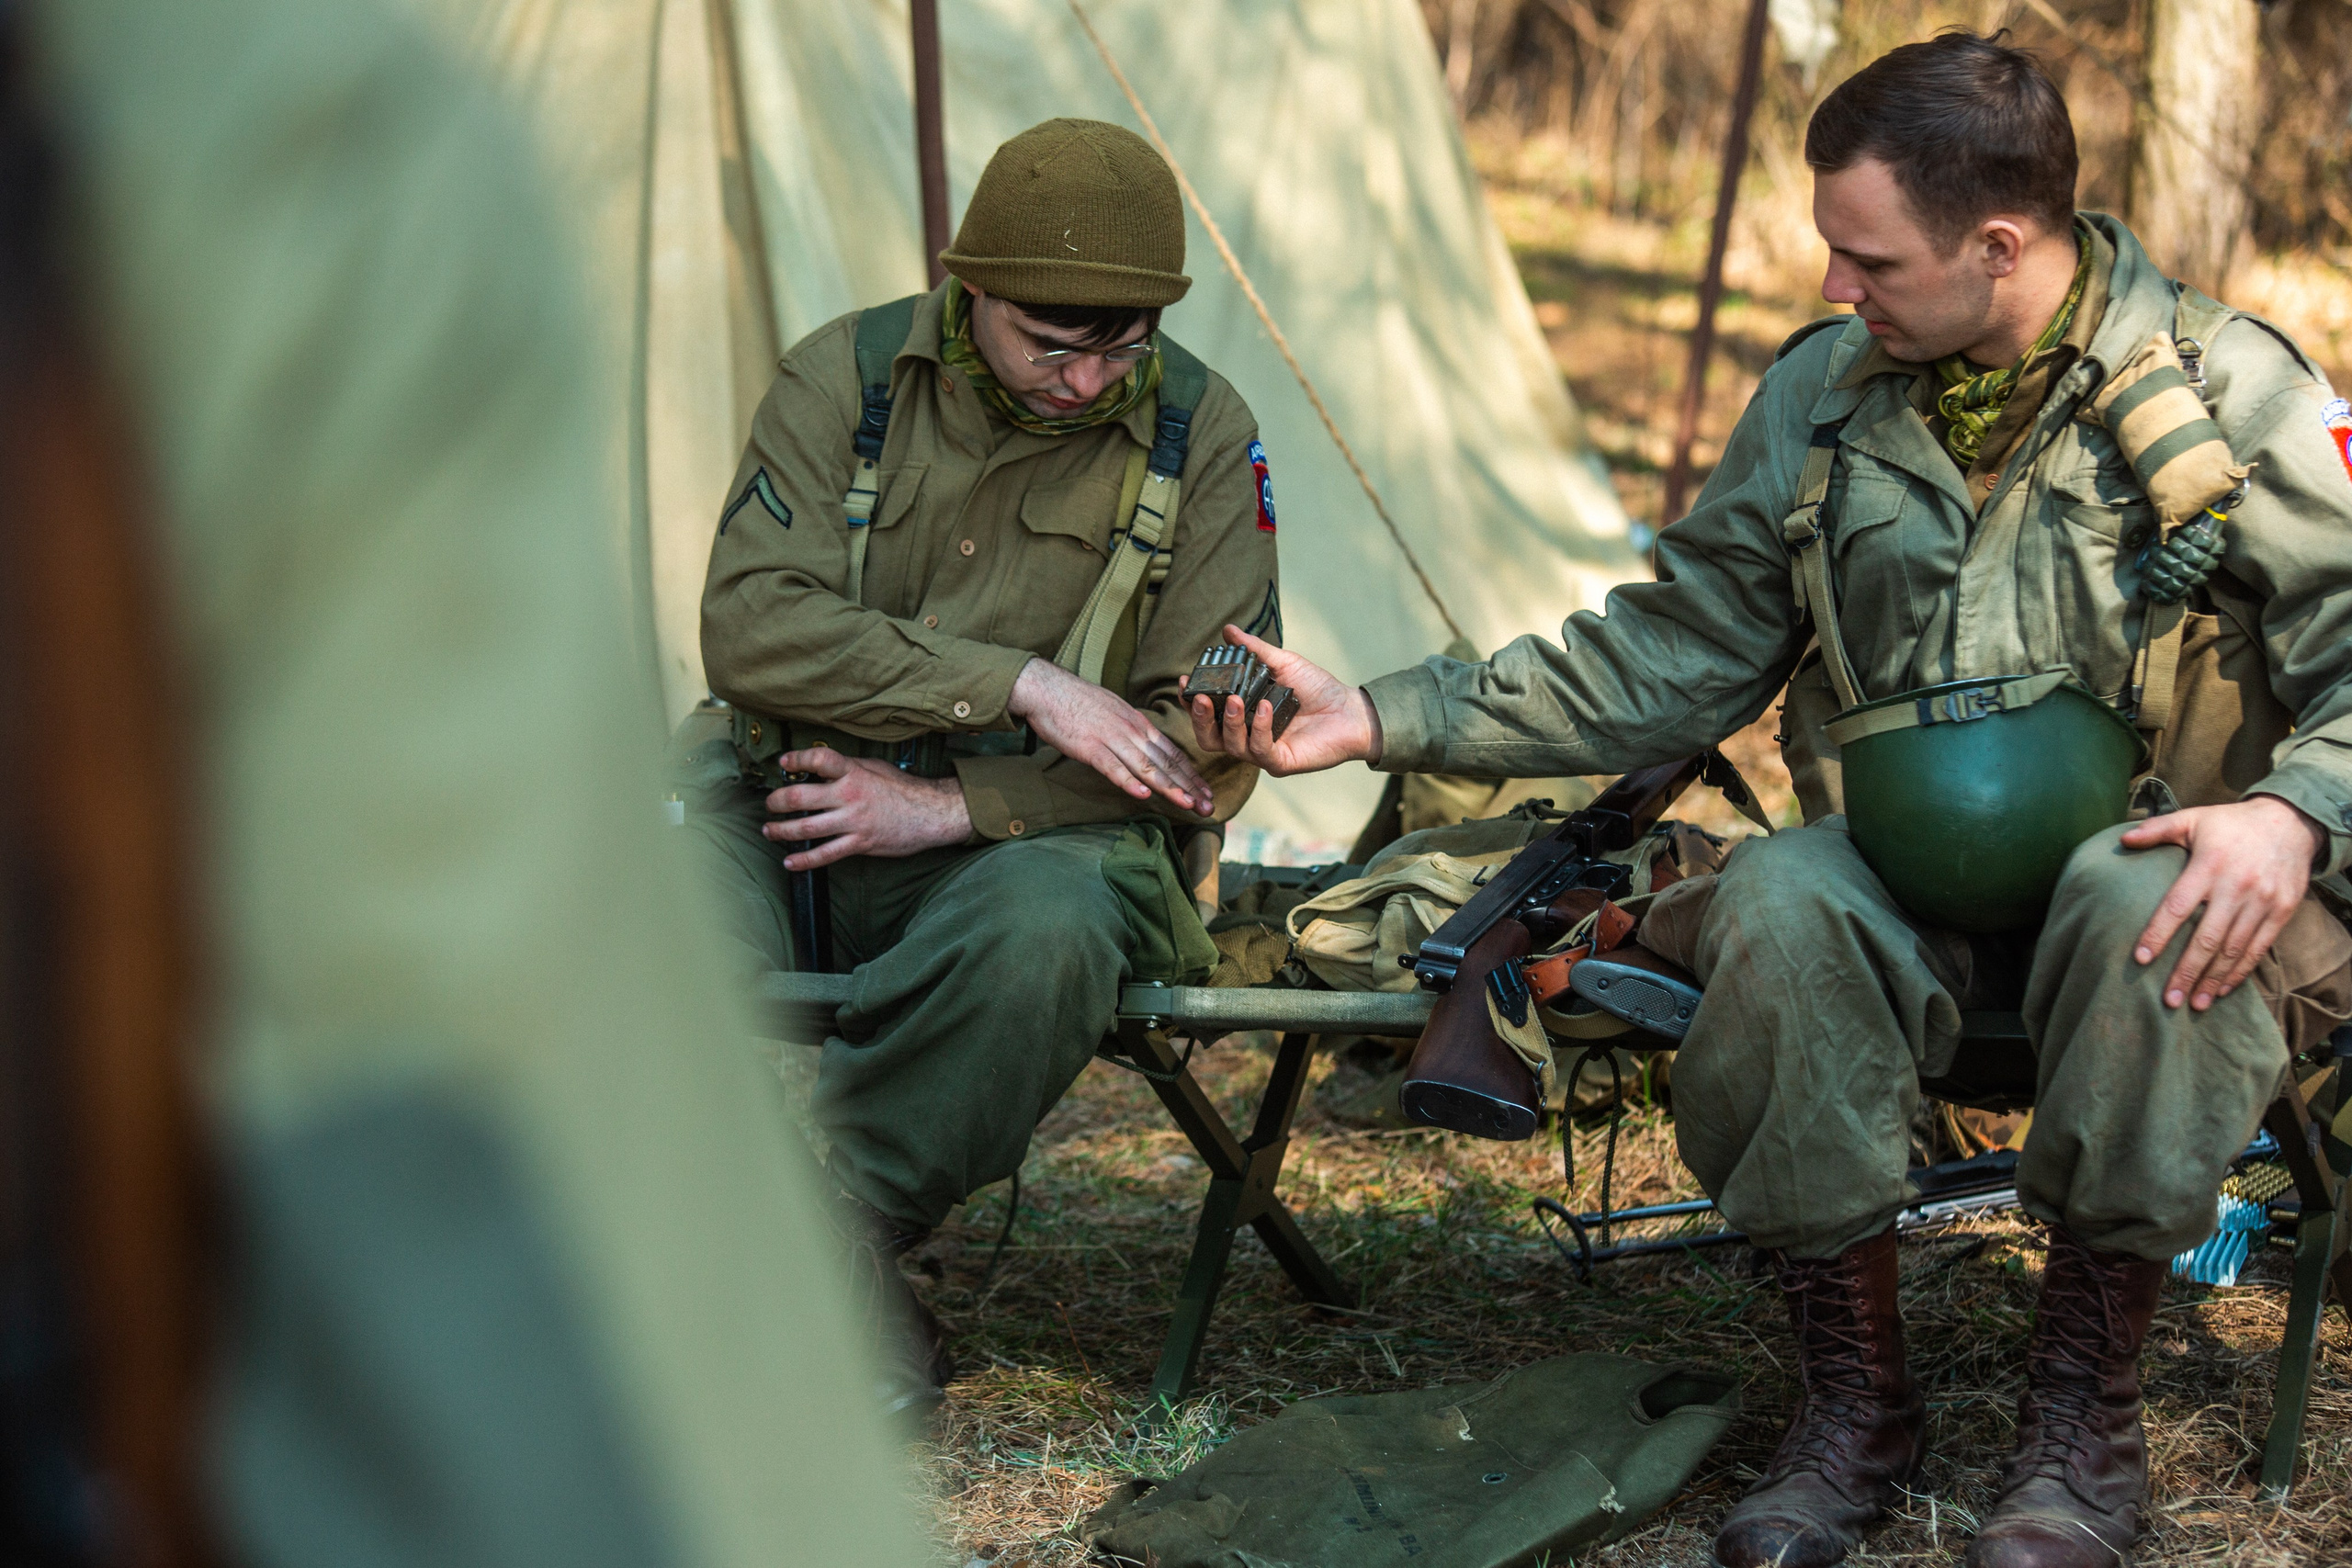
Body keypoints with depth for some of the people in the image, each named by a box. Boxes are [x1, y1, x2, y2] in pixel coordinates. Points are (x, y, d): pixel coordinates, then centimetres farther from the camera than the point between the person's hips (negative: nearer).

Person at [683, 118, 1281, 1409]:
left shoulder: (1199, 434, -2)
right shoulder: (846, 377, -1)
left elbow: (1208, 748, -3)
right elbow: (750, 626, -12)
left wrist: (950, 807, -12)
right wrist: (1018, 686, -20)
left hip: (1027, 835, -1)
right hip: (791, 800, 1)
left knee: (1041, 929, -38)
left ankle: (846, 1237, -17)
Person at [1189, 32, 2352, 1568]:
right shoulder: (1822, 392, 5)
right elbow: (1667, 661, 10)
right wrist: (1386, 719, 2)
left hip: (2147, 870, -2)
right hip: (1906, 880, 3)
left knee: (2142, 911, -39)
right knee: (1780, 907, -32)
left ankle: (2086, 1412, -19)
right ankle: (1856, 1399, -14)